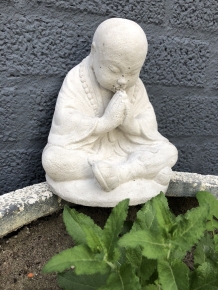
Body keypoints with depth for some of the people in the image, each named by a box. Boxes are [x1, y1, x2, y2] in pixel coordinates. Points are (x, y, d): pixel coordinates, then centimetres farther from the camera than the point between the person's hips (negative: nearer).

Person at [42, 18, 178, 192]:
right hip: (83, 154, -2)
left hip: (126, 151, 3)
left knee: (169, 152, -11)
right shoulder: (77, 81, -11)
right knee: (52, 159, -30)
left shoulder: (135, 86, 0)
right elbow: (65, 123, -23)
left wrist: (130, 124, -24)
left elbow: (149, 126, -3)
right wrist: (106, 122, -31)